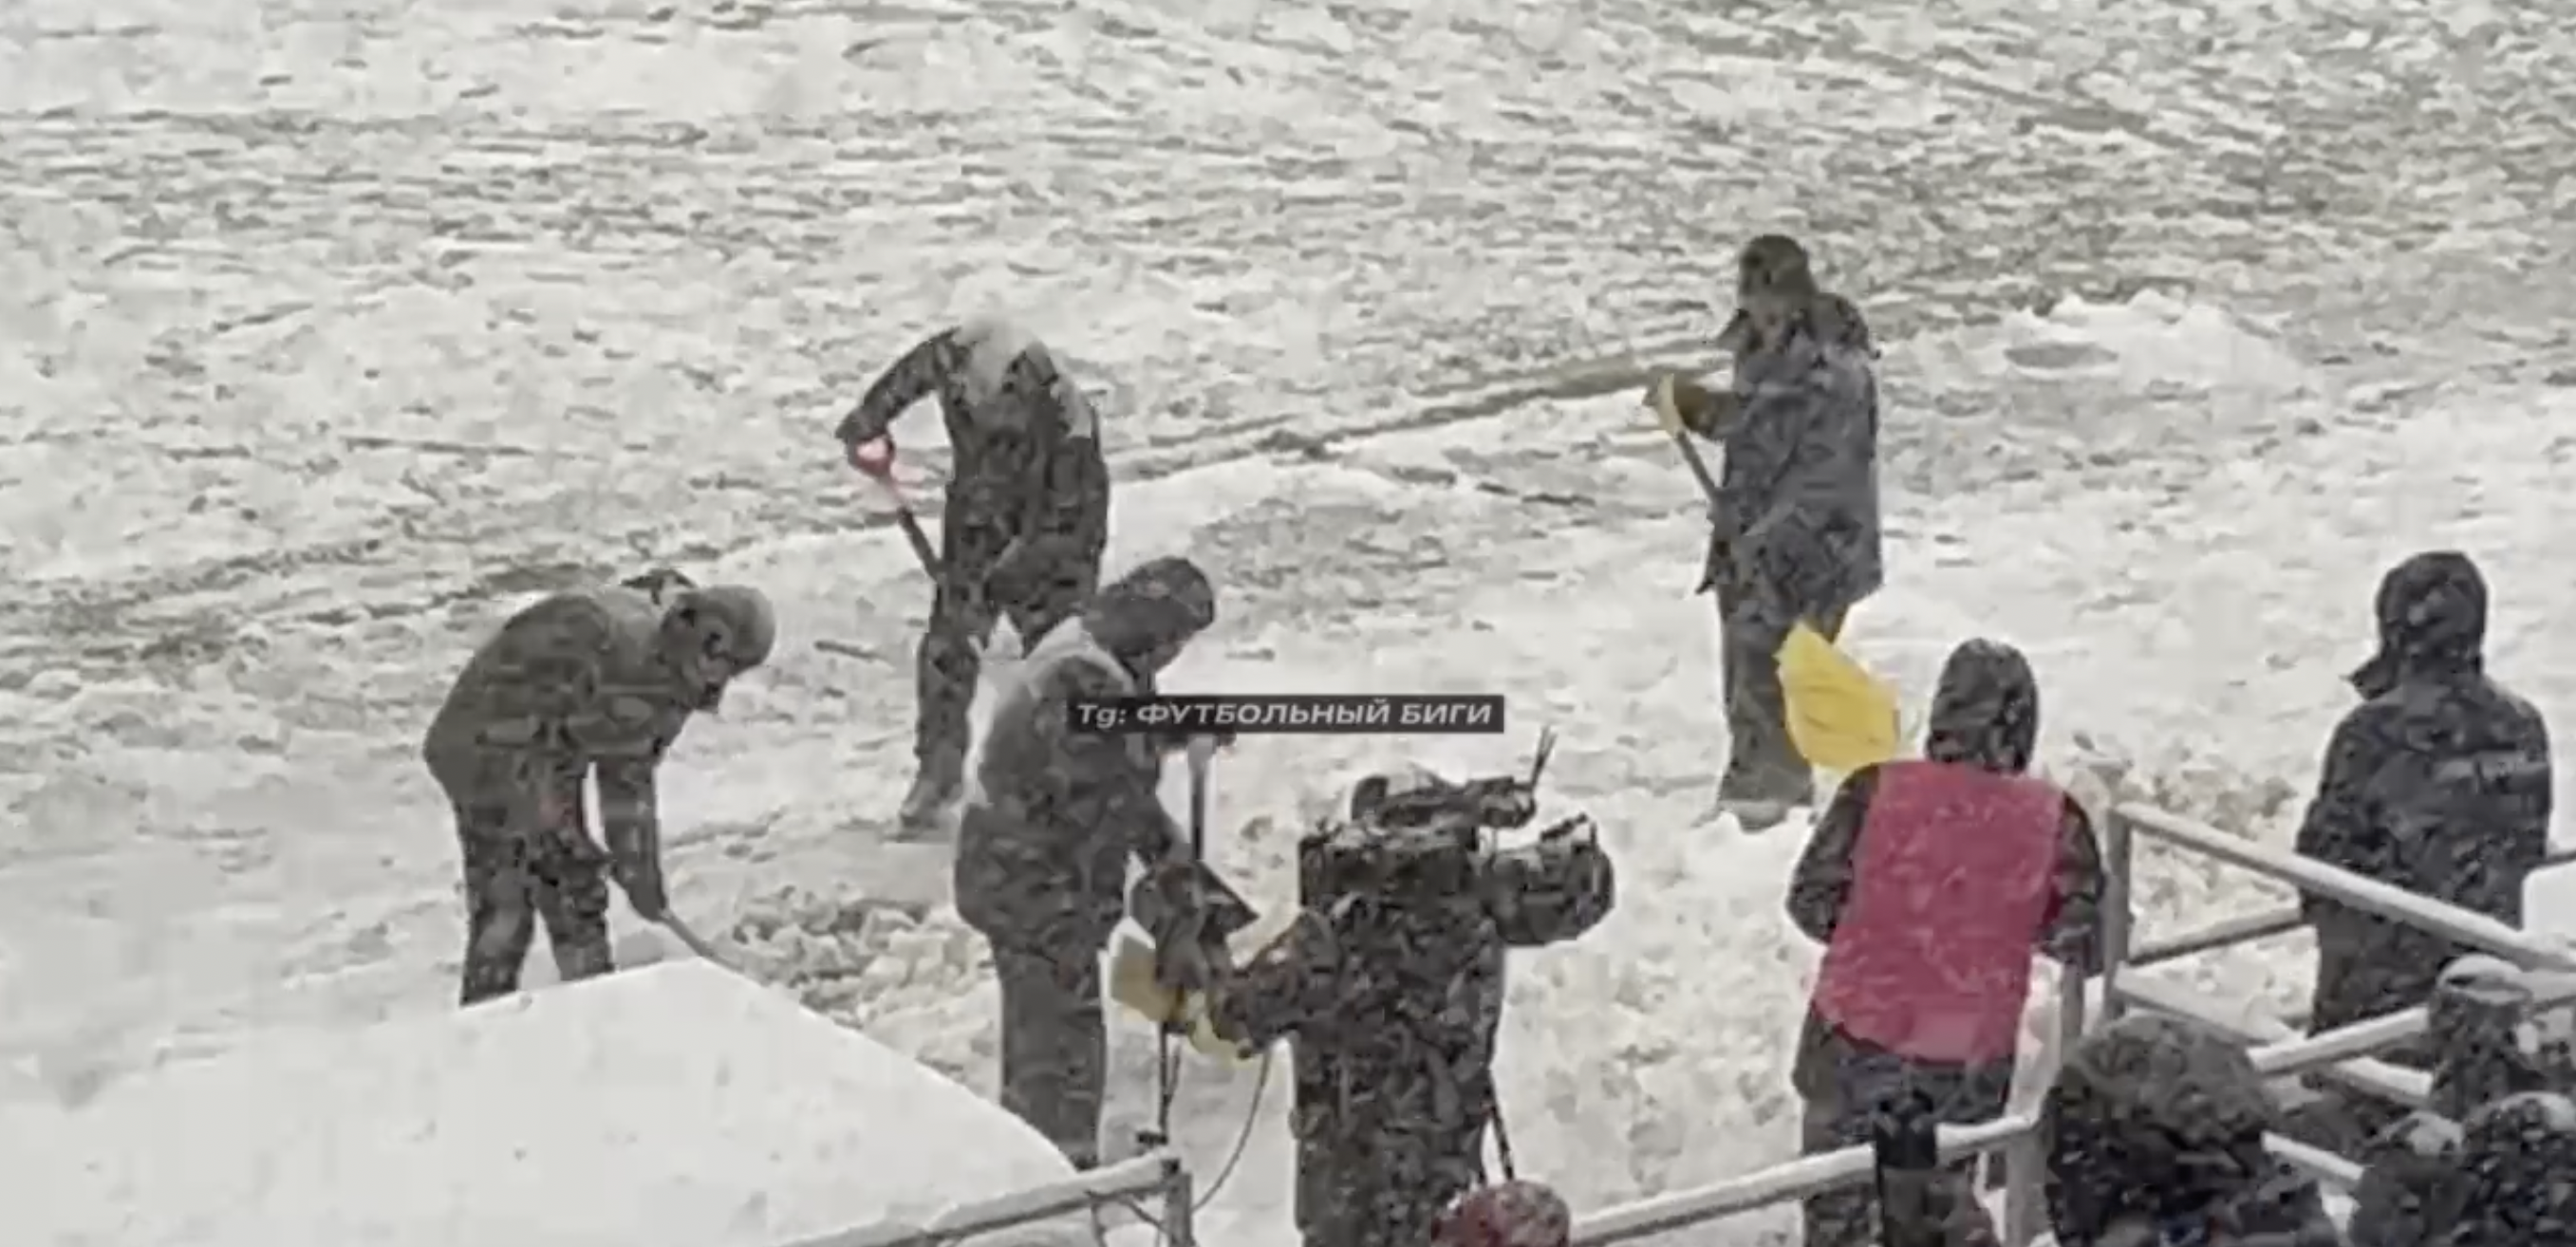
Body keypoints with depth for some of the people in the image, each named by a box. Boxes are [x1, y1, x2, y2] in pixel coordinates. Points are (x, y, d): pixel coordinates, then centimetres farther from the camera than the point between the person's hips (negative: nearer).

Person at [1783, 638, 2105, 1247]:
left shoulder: (1877, 790, -15)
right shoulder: (2054, 820, -12)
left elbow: (1812, 904, -6)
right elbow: (2088, 947, -3)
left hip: (1857, 1038, -1)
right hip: (1969, 1062, 1)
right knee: (1944, 1196, 26)